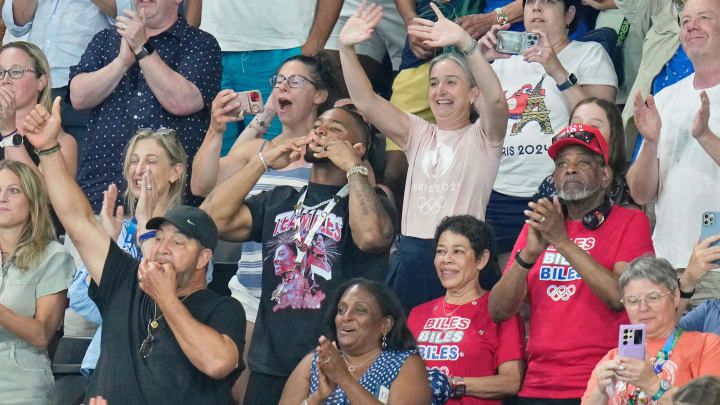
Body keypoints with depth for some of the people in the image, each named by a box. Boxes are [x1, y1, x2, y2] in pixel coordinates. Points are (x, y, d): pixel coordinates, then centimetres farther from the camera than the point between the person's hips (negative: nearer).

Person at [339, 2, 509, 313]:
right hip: (411, 259, 5)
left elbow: (495, 100, -18)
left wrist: (464, 43, -32)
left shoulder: (481, 136, 3)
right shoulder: (419, 134, 16)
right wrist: (346, 49, -10)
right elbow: (365, 102, 6)